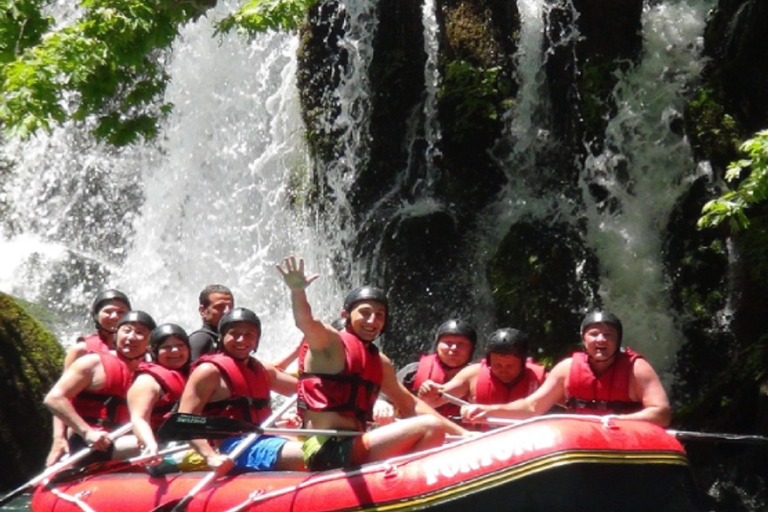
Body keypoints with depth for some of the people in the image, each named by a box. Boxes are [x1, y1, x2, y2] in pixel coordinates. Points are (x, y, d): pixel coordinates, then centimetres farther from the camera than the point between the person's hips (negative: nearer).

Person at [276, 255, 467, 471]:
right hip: (329, 451, -9)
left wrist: (461, 432, 16)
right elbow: (306, 323, -25)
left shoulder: (380, 362, 19)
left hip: (352, 450, 9)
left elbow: (410, 404, 23)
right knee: (430, 428, -17)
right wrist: (298, 291, -46)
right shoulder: (330, 342, -3)